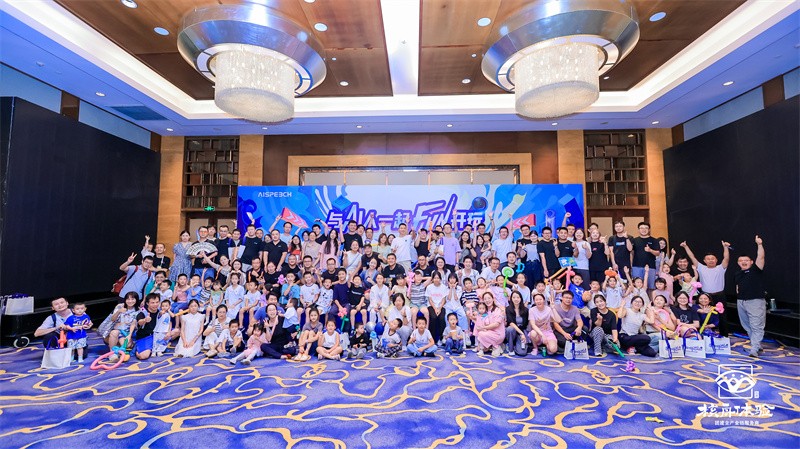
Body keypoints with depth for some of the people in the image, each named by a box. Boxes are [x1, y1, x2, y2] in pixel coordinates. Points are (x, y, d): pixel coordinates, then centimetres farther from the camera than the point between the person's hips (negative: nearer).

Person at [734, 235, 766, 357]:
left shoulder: (755, 269, -2)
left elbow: (760, 257, -16)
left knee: (756, 327, -7)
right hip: (741, 302, 7)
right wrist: (738, 294, 14)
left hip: (755, 301, -6)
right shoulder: (737, 274, 14)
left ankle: (754, 350, -9)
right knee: (747, 326, 14)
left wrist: (760, 244, -23)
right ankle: (756, 344, 27)